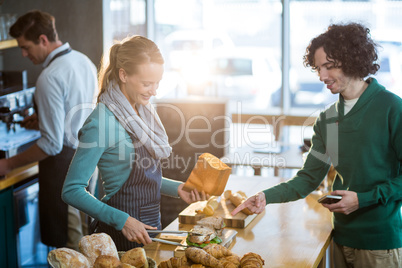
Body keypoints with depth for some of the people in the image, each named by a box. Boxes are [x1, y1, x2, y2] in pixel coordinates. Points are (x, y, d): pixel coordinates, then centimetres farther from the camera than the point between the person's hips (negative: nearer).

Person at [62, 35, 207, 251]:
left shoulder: (143, 110, 5)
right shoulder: (102, 122, -20)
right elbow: (72, 191, -19)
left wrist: (177, 188, 2)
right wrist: (122, 221, -25)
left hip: (150, 224, 8)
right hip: (120, 234, -8)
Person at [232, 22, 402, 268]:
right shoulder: (327, 119, 9)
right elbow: (309, 178, 6)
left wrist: (363, 199, -17)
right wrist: (267, 197, -7)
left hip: (381, 240, -5)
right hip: (342, 237, 6)